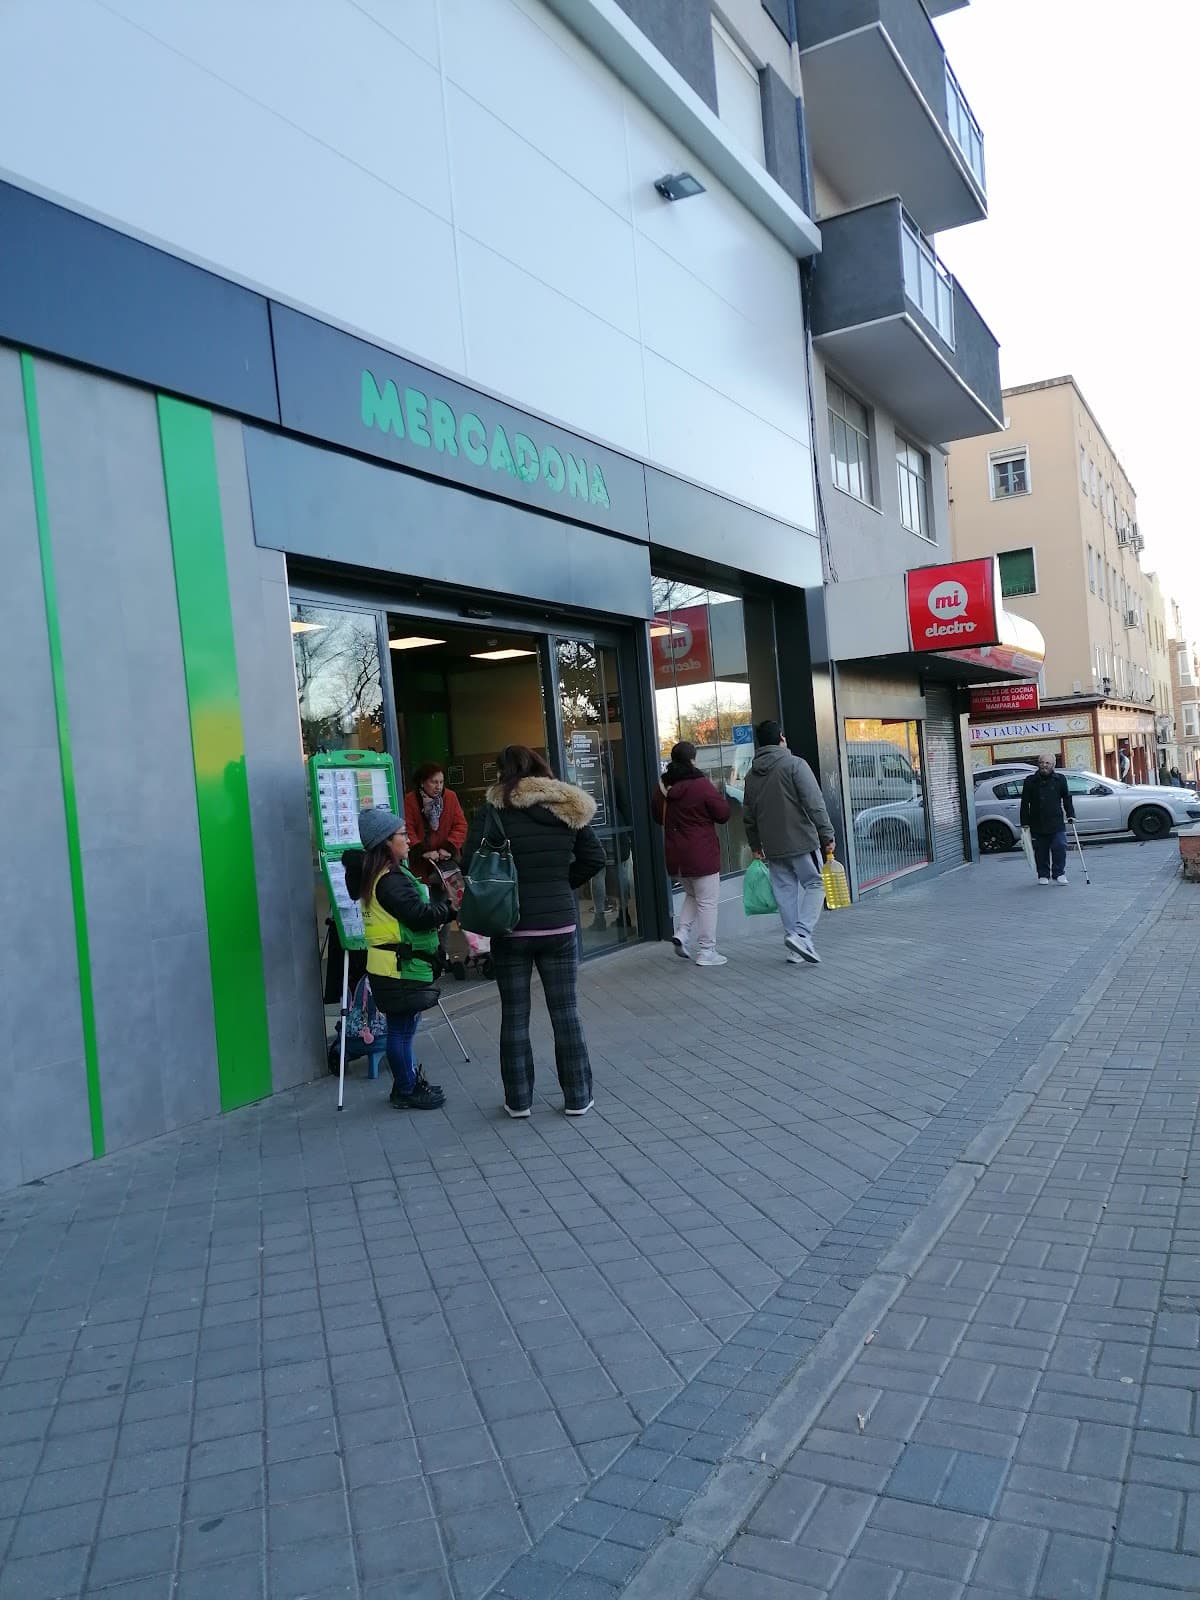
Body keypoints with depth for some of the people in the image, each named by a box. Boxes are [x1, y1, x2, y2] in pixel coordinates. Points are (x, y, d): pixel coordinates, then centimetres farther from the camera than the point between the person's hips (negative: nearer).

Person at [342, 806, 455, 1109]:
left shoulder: (383, 873, 12)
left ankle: (410, 1079, 30)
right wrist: (450, 908, -12)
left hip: (402, 966, 10)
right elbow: (419, 915, -25)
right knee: (402, 1029, 2)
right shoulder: (391, 881, -20)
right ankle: (406, 1091, 13)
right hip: (400, 969, -10)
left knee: (403, 1027, 18)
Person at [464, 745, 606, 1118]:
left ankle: (518, 1100, 17)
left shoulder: (493, 810, -8)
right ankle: (577, 1097, 17)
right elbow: (595, 857, 3)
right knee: (566, 1012, 10)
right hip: (560, 924, 2)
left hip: (510, 927, -2)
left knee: (514, 1015, 9)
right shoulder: (567, 808, 1)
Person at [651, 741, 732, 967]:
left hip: (675, 855, 6)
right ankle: (706, 951, 6)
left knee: (692, 894, 25)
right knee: (707, 901, 3)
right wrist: (718, 795, 6)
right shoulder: (701, 785, -16)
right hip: (701, 854, -6)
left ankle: (682, 933, 7)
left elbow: (657, 816, 16)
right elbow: (723, 814, -9)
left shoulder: (663, 787, 3)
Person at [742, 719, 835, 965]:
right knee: (814, 885, 3)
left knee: (785, 892, 9)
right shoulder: (795, 764, -8)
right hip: (800, 841, -6)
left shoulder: (752, 774, 11)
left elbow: (748, 815, 17)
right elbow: (815, 804, -14)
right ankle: (801, 934, -14)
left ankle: (795, 948, 11)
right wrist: (827, 835, -10)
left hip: (772, 846, 6)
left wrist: (755, 845, 26)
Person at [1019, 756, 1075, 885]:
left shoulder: (1060, 779, 6)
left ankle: (1059, 874, 3)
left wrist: (1070, 815, 6)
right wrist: (1024, 822, 0)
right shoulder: (1030, 781, 3)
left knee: (1060, 848, -8)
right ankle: (1043, 875, 16)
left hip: (1056, 822, 0)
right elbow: (1025, 803, 4)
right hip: (1037, 824, 0)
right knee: (1041, 852, 5)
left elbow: (1067, 798, 14)